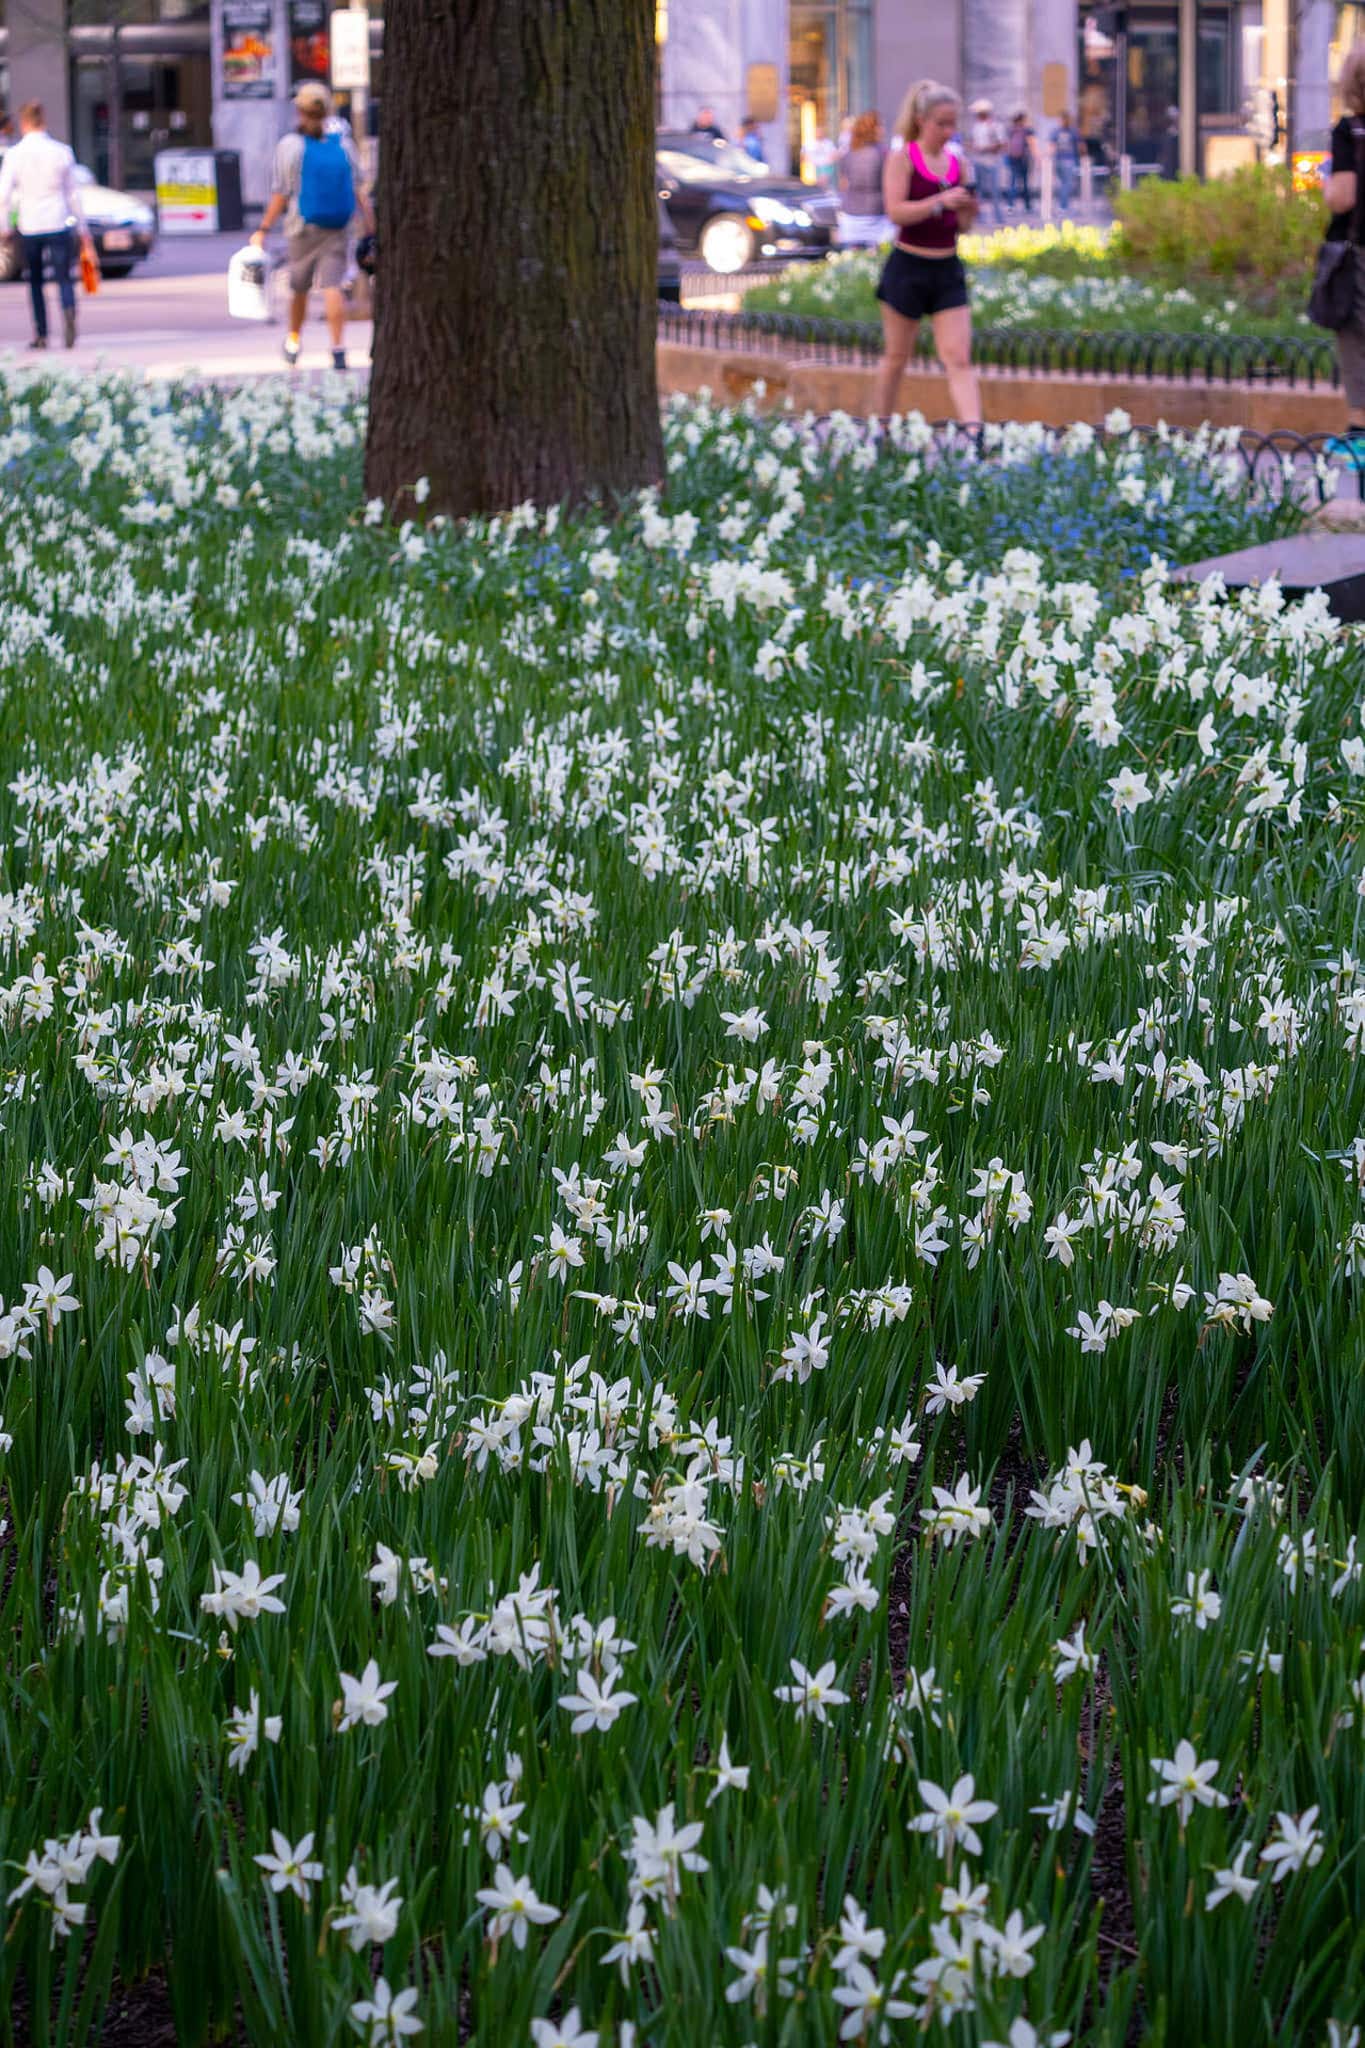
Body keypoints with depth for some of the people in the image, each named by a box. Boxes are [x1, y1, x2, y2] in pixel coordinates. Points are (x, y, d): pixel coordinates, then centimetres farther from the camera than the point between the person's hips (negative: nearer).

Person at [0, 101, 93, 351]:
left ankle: (41, 334, 12)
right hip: (59, 225, 0)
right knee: (64, 278, -1)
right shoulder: (62, 152, 2)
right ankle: (69, 312, -31)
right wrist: (83, 229, 14)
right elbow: (73, 194, 7)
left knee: (35, 281, 13)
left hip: (30, 227, 0)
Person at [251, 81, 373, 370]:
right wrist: (371, 227, 6)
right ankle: (339, 349, -17)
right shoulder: (343, 143, 1)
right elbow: (359, 191, 1)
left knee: (299, 286, 15)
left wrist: (263, 230, 0)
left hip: (302, 228, -1)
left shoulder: (289, 146, -6)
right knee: (332, 286, -5)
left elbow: (280, 195, -6)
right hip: (338, 231, 1)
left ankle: (293, 339, 33)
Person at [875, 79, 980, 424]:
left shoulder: (955, 162, 8)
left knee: (959, 360, -7)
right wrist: (940, 202, -25)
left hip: (948, 270, 4)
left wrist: (969, 210, -9)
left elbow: (961, 226, 13)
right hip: (908, 267, -4)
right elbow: (895, 212, -18)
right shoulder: (902, 157, -5)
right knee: (896, 356, 10)